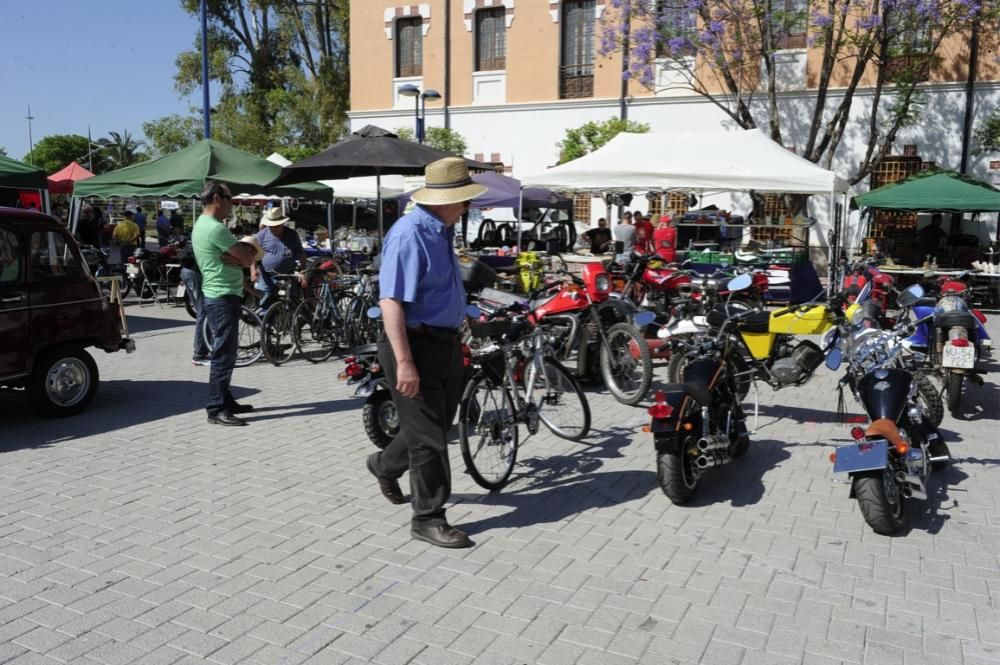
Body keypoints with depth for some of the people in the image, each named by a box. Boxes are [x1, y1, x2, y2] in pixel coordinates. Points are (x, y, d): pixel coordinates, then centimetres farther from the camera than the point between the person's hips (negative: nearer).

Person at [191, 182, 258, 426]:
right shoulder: (215, 228, -18)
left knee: (224, 352, 16)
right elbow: (247, 258, -16)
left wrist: (238, 256, -8)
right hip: (223, 298, -11)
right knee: (224, 354, -8)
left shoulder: (201, 225, 16)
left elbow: (244, 257, 12)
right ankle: (216, 409, -6)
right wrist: (250, 249, 3)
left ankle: (225, 401, 24)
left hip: (216, 296, 11)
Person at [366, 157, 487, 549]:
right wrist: (404, 362, -28)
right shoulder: (410, 234, -20)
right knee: (428, 436, -1)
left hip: (446, 343, 10)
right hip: (417, 344, -10)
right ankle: (428, 518, 14)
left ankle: (385, 466, 45)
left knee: (437, 424, 21)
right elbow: (390, 301, -24)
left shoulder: (442, 230, 11)